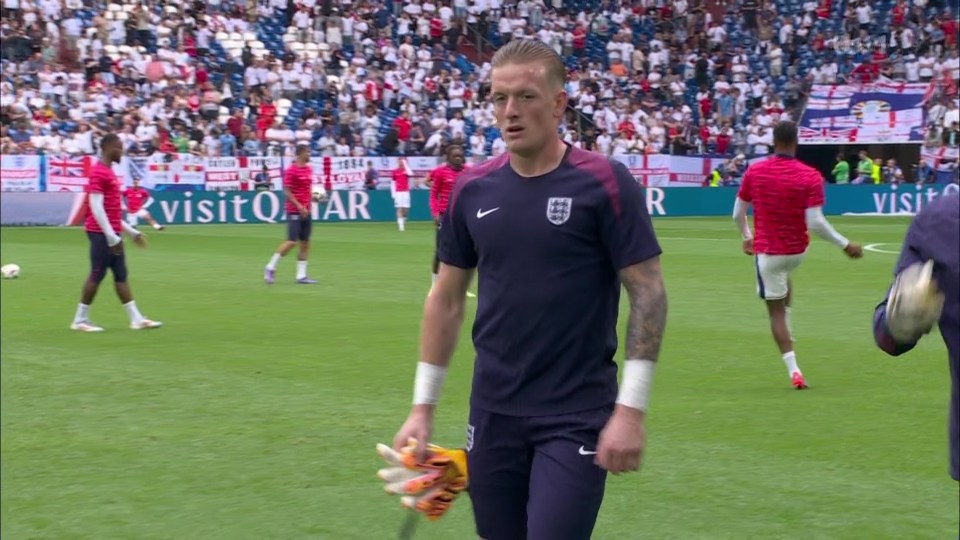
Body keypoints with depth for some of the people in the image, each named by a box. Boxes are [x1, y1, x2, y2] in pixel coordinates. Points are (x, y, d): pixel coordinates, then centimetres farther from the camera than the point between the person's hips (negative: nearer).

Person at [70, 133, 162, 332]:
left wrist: (131, 232, 22)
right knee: (97, 275, -5)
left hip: (113, 235, 10)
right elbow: (96, 207, -20)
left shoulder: (108, 172, 17)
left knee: (121, 275, 7)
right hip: (102, 234, -10)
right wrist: (111, 236, -22)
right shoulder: (98, 172, -13)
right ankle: (80, 320, 3)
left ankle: (136, 319, 7)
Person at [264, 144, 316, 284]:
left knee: (305, 243, 4)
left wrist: (313, 197, 6)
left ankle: (301, 275, 7)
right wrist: (299, 206, -21)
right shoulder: (292, 170, -12)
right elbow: (287, 192, -14)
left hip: (306, 211, 8)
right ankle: (270, 268, 3)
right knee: (292, 241, -11)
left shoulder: (309, 169, 11)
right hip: (294, 211, -8)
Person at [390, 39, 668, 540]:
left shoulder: (605, 183, -9)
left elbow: (648, 293, -9)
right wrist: (423, 406, 8)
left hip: (577, 418, -4)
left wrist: (631, 408, -15)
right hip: (492, 414, 4)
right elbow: (446, 299, 11)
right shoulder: (472, 189, 4)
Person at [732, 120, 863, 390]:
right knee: (785, 280, 37)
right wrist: (845, 245, -10)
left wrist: (747, 237, 20)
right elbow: (815, 223, -21)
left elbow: (738, 214, -1)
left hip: (767, 251, -2)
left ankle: (793, 370, -1)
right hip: (797, 250, 2)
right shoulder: (810, 176, -15)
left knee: (776, 311, 7)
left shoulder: (754, 171, -9)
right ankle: (787, 334, 39)